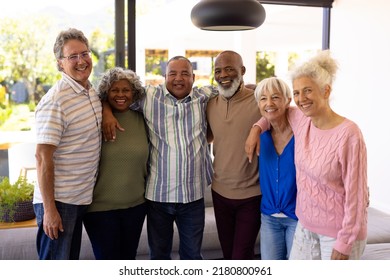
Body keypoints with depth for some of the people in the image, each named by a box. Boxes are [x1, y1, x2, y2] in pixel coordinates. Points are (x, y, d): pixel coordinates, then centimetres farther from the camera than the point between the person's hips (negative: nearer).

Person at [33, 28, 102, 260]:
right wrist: (49, 209, -19)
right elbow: (43, 157, -19)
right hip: (58, 201, -8)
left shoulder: (92, 92, 5)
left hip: (81, 198, 8)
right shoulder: (55, 101, -19)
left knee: (71, 260, 20)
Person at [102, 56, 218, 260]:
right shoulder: (148, 96, -1)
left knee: (192, 253, 16)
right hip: (158, 193, -1)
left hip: (193, 194, 1)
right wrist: (107, 113, -12)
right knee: (159, 253, 16)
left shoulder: (204, 97, 3)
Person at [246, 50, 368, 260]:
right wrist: (257, 127, 5)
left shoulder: (348, 134, -22)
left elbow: (356, 194, -18)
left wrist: (345, 242, -15)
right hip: (306, 225, 6)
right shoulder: (299, 120, -4)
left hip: (340, 232, -6)